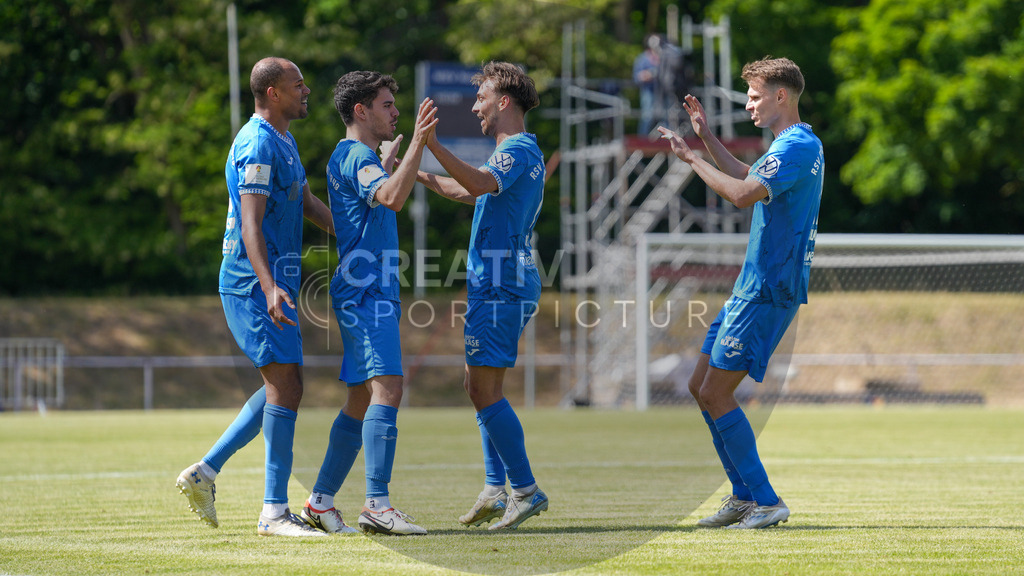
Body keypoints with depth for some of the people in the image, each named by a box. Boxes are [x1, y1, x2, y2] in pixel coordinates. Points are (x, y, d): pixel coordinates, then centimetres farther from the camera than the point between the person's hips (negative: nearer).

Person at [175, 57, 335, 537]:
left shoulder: (284, 142, 18)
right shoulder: (258, 144, -15)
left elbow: (308, 203, 29)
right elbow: (251, 223, -22)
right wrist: (269, 287, -33)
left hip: (273, 283, 10)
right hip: (256, 284, -10)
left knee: (282, 386, 14)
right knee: (285, 385, -12)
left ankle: (205, 471, 16)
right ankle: (274, 512, -11)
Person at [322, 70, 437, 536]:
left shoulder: (349, 156, 21)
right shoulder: (357, 157, -11)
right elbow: (392, 198, -32)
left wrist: (390, 159, 47)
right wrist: (416, 144, -34)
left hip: (368, 293, 11)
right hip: (366, 291, -11)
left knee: (362, 400, 12)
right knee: (386, 388, -19)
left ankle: (321, 502, 15)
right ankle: (377, 505, -26)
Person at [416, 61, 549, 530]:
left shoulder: (518, 149, -12)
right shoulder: (519, 151, 22)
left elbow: (482, 183, -33)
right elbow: (467, 191, 36)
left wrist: (432, 145, -37)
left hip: (500, 285, -11)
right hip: (500, 284, 11)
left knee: (485, 390, -11)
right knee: (478, 385, 13)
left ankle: (525, 489, -10)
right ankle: (495, 491, 13)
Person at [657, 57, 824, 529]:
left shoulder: (797, 147, -16)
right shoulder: (794, 145, 18)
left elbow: (743, 194, -28)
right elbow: (749, 180, 36)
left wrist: (691, 158, -17)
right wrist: (707, 138, 30)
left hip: (769, 291, -10)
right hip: (753, 288, 10)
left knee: (716, 393, -11)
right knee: (702, 387, 12)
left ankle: (766, 502, -8)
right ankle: (744, 497, 16)